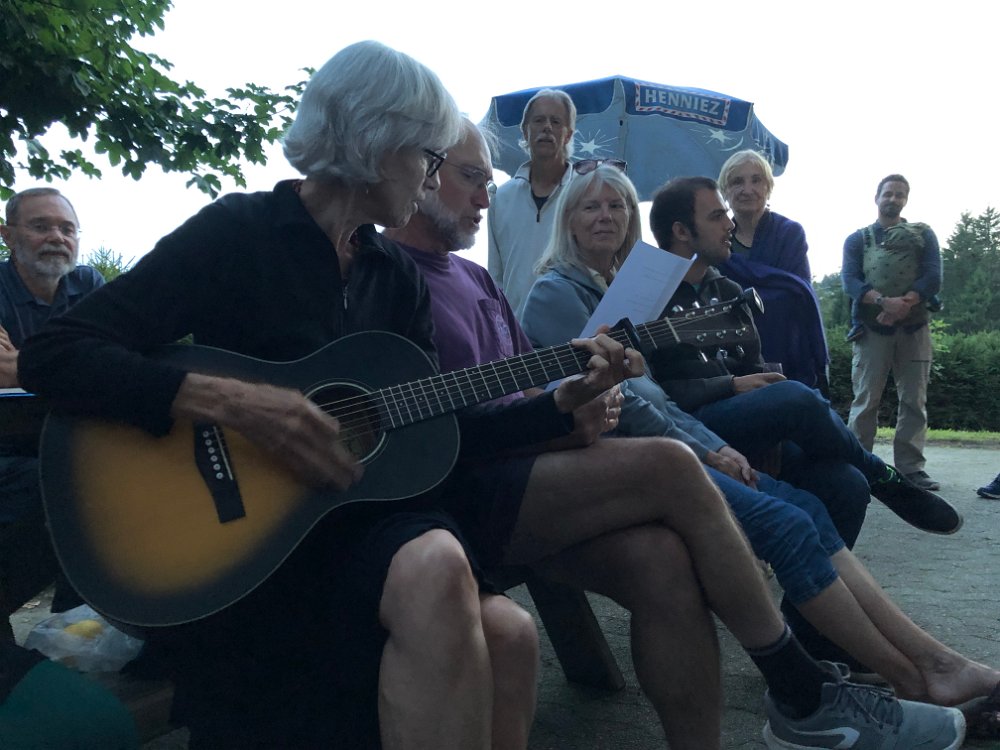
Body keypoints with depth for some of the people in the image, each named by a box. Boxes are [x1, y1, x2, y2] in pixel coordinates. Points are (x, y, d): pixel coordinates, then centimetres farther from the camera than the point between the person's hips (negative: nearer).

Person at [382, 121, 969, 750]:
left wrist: (576, 402, -1)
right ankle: (805, 696, -6)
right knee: (669, 465, -21)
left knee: (661, 556, -20)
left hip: (510, 474, 8)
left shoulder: (476, 278, 25)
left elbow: (532, 382, 23)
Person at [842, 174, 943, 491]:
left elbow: (933, 277, 1)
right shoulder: (857, 239, 14)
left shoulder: (923, 234, 15)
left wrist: (904, 303, -18)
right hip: (872, 328, -1)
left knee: (914, 400, 0)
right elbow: (850, 280, -3)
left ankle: (912, 468, 4)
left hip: (914, 327, 1)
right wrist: (884, 302, -21)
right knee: (866, 399, -3)